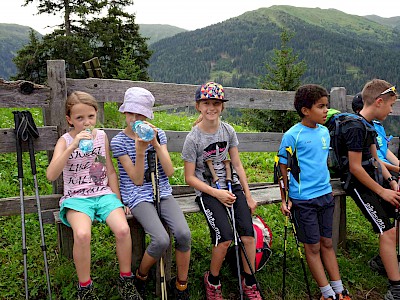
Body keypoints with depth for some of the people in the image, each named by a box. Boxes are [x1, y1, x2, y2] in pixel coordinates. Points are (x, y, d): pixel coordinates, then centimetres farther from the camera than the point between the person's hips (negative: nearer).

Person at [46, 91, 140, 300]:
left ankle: (125, 280, 1)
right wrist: (73, 146, -25)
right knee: (82, 234, -32)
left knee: (123, 230, -24)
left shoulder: (101, 136, 7)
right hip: (76, 197, -2)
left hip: (103, 193, 2)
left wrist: (117, 200, 7)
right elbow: (51, 175, -17)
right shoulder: (65, 141, -2)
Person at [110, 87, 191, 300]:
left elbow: (169, 172, -4)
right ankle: (140, 277, 8)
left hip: (162, 192, 3)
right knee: (161, 240, -26)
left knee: (183, 233, -23)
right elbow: (137, 180, -8)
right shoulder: (119, 141, -2)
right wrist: (140, 150, -20)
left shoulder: (158, 134, 6)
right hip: (138, 196, -3)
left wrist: (156, 144, -14)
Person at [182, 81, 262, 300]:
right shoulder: (193, 138, -10)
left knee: (248, 234, -11)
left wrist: (248, 196, 5)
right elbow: (190, 177, -7)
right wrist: (217, 193, -15)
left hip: (232, 185, 4)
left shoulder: (228, 131, 1)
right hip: (207, 191, -4)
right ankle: (212, 280, 8)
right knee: (225, 237, -21)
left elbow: (237, 164, 7)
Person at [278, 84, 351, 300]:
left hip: (325, 195, 6)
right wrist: (284, 199, -9)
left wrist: (326, 185, 18)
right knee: (313, 246, 7)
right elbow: (282, 168, -9)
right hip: (303, 199, -6)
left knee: (327, 243, 16)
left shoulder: (324, 131, 6)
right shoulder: (292, 135, -13)